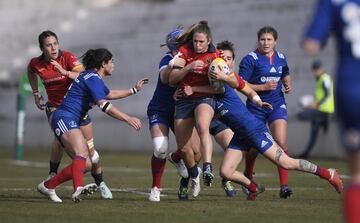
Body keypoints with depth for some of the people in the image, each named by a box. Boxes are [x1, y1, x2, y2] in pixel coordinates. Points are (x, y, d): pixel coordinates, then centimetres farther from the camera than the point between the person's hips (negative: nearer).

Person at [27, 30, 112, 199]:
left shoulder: (67, 57, -17)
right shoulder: (36, 64, -7)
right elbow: (31, 72, 19)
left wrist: (64, 72, -43)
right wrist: (35, 93, 14)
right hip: (55, 107, 1)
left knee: (89, 147, 0)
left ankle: (100, 184, 18)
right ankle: (52, 175, -14)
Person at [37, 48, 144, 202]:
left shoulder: (94, 78, 22)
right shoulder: (93, 78, -10)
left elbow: (110, 94, 41)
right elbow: (104, 105, -21)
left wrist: (134, 90, 45)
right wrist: (128, 119, -22)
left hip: (69, 122, 11)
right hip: (65, 118, -11)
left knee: (83, 164, 6)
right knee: (82, 153, -33)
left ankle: (47, 186, 14)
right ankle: (78, 189, -57)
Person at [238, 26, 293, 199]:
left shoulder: (281, 58, 7)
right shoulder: (250, 59, -9)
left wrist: (288, 84, 5)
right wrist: (263, 87, -20)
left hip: (277, 105, 2)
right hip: (256, 106, -2)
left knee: (281, 142, -15)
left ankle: (284, 185, -16)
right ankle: (248, 177, 37)